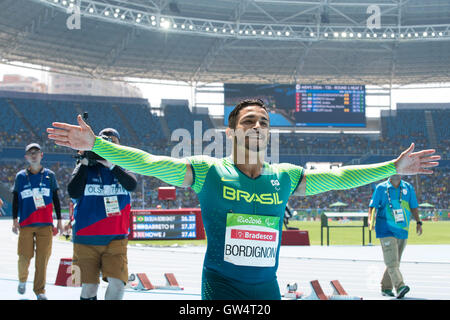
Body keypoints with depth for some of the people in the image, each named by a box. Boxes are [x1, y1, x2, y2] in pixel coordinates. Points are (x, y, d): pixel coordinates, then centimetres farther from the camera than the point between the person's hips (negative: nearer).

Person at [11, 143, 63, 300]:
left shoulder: (49, 175, 9)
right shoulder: (20, 176, 7)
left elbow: (56, 199, 12)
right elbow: (15, 200, 9)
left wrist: (59, 220, 10)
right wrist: (15, 220, 1)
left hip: (46, 224, 0)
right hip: (26, 224, 0)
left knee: (42, 259, -4)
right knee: (24, 257, -3)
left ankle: (39, 290, 6)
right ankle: (22, 280, 26)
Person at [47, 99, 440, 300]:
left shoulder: (284, 177, 7)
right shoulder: (208, 171, -3)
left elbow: (340, 177, 13)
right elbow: (146, 162, -8)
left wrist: (393, 167, 13)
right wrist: (96, 144, -15)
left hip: (267, 289, 3)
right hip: (220, 289, -3)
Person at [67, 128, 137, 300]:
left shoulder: (123, 167, 8)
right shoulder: (85, 168, 3)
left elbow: (132, 184, -14)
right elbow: (73, 192, -12)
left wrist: (110, 163, -22)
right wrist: (84, 163, -13)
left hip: (115, 239, 1)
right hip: (86, 239, -1)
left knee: (117, 283, -16)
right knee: (89, 288, 2)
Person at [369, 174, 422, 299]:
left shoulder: (408, 188, 10)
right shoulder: (381, 188, 0)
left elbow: (414, 207, 15)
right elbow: (373, 206, -2)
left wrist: (418, 222, 5)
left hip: (403, 230, 4)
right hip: (386, 230, -4)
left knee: (395, 261, 10)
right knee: (391, 260, -16)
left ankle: (386, 288, 20)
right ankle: (400, 286, -26)